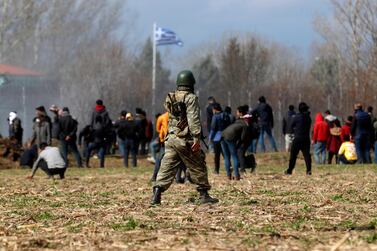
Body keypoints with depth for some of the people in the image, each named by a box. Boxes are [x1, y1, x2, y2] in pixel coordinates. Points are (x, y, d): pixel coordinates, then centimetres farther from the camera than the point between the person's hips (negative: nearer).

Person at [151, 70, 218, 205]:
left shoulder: (170, 99, 13)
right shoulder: (191, 98, -9)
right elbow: (193, 119, -18)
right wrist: (196, 137, -22)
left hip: (171, 138, 6)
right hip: (185, 140, -6)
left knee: (167, 167, 3)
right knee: (198, 167, 7)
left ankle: (157, 194, -7)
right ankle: (203, 195, 11)